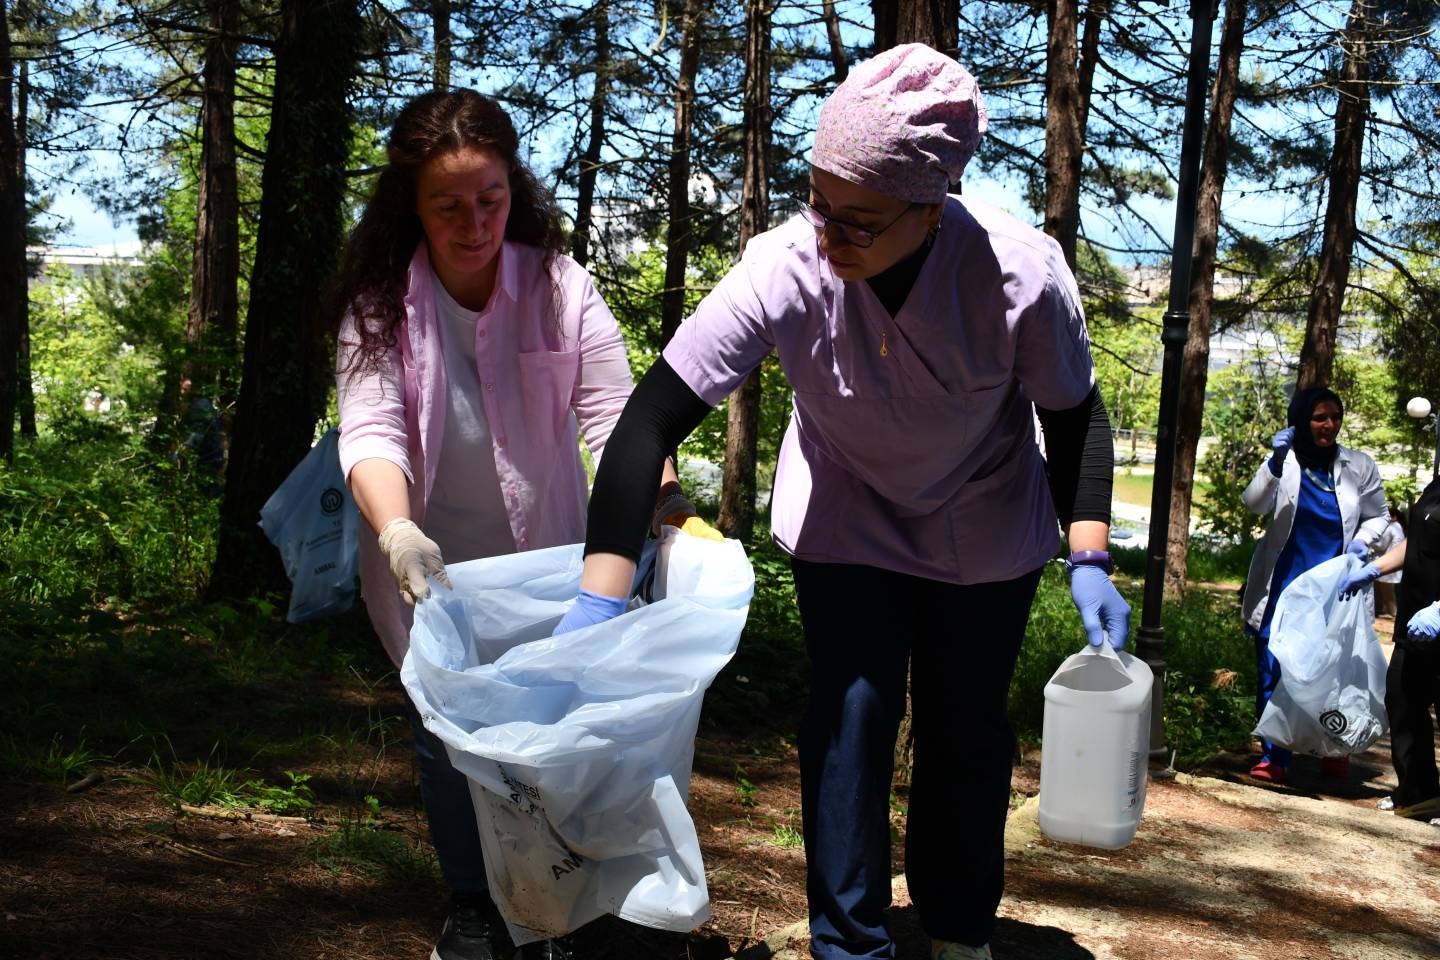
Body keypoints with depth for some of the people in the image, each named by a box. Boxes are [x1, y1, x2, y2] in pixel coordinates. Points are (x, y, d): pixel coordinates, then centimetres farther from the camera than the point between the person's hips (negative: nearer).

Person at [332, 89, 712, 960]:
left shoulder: (560, 288, -12)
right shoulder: (380, 302, -13)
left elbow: (614, 413, -18)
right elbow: (371, 430, -25)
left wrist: (664, 502, -37)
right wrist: (396, 531, -44)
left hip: (546, 555, 0)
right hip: (432, 563, 0)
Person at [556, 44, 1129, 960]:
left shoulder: (1023, 273, -31)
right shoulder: (786, 268, -33)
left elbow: (1075, 417, -12)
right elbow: (652, 417, -33)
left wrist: (1090, 560, -20)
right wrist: (601, 603, -38)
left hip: (985, 533, 1)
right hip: (846, 522, 0)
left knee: (967, 729, 9)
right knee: (850, 716, -6)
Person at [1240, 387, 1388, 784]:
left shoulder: (1359, 467, 4)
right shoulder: (1284, 462, -2)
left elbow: (1378, 515, 14)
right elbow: (1255, 504, -16)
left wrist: (1362, 540, -6)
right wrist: (1276, 463, -30)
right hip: (1284, 585, -1)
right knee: (1273, 671, -3)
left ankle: (1334, 751, 25)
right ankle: (1274, 755, 6)